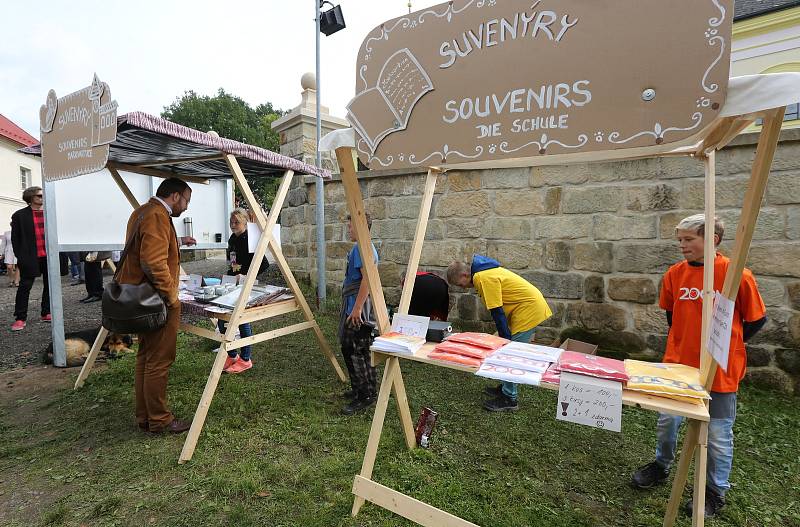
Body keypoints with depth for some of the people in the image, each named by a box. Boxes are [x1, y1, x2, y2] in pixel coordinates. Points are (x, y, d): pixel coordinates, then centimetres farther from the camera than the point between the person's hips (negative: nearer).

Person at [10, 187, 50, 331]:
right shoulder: (19, 215, 0)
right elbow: (15, 238, 0)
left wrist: (55, 252, 3)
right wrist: (20, 257, -6)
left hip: (49, 256, 3)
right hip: (30, 258, -3)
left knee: (49, 285, 9)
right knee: (24, 287, 0)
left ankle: (46, 313, 20)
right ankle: (20, 318, 6)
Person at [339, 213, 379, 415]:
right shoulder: (359, 247, 16)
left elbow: (367, 279, -24)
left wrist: (357, 308, -25)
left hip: (358, 309, -11)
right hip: (352, 307, 11)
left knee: (357, 352, -4)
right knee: (349, 349, 18)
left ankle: (366, 396, 7)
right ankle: (358, 389, 31)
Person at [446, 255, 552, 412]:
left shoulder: (485, 278, -20)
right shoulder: (485, 272, 11)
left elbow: (497, 312, -20)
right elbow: (497, 309, 14)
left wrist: (506, 339, -13)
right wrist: (505, 336, 16)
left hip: (529, 308, -10)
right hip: (532, 305, 10)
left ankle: (509, 398, 7)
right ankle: (507, 388, 29)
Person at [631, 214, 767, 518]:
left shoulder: (737, 275, -13)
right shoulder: (675, 273, -2)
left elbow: (756, 319, -1)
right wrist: (686, 341, 11)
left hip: (720, 368, -3)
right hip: (678, 363, 4)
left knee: (718, 433, 11)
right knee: (667, 420, 15)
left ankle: (716, 492, 32)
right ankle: (661, 467, 39)